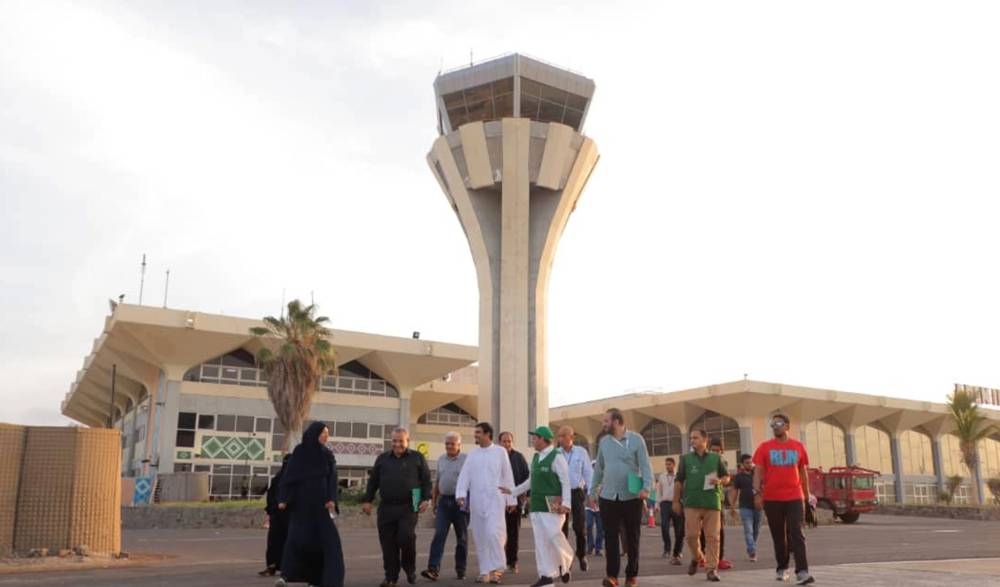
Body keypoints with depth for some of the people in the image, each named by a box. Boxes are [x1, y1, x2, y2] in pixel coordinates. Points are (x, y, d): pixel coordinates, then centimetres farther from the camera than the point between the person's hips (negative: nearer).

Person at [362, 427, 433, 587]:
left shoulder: (417, 458, 7)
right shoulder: (382, 458, 13)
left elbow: (426, 480, 5)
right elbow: (373, 481, 16)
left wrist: (426, 499, -7)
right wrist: (367, 500, 8)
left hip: (408, 507, -3)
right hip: (386, 507, 3)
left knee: (406, 538, -13)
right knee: (388, 544, 1)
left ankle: (410, 569, 13)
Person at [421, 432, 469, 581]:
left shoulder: (466, 460, -5)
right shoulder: (441, 459, 13)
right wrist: (434, 502, 17)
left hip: (460, 502, -4)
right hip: (444, 501, 4)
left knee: (461, 538, 7)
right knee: (439, 535, -7)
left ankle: (460, 570, 16)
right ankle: (433, 569, -12)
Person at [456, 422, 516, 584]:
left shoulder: (500, 452, 1)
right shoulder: (472, 455, 10)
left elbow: (507, 476, 2)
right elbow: (464, 476, 2)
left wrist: (511, 499, 1)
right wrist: (461, 494, -13)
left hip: (495, 499, -4)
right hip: (476, 500, 4)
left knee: (493, 533, -17)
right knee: (480, 537, 7)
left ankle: (497, 568, -4)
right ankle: (485, 571, 17)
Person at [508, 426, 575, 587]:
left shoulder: (557, 456, -9)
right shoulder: (535, 457, 14)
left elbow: (566, 481, -13)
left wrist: (566, 503, -20)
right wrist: (513, 492, 21)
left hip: (552, 505, -7)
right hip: (536, 505, 8)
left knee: (554, 536, -12)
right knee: (540, 541, 4)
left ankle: (565, 562, 15)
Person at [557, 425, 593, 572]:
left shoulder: (581, 452, 1)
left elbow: (588, 473, 1)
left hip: (577, 492, -1)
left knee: (580, 526, -2)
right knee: (562, 527, 4)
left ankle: (582, 555, 21)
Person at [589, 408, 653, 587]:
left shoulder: (636, 439, -4)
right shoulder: (604, 441, 8)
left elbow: (645, 465, -8)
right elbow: (599, 468, 16)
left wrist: (646, 487, -23)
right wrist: (593, 491, 15)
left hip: (631, 497, -3)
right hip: (608, 497, 3)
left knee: (632, 537, 7)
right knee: (611, 536, -1)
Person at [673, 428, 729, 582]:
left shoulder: (716, 458, 9)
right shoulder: (686, 458, 7)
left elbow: (727, 476, 16)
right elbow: (678, 481, 7)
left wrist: (720, 481, -7)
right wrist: (676, 501, 3)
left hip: (713, 503, 0)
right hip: (692, 503, 0)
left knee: (712, 537, -2)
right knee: (691, 535, -3)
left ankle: (711, 569, 5)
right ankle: (697, 557, 25)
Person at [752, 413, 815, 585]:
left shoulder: (798, 446, 6)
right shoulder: (765, 447, 2)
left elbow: (803, 472, 12)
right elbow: (758, 471, 0)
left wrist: (807, 496, 13)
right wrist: (757, 493, -10)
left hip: (794, 498, 0)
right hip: (772, 499, 0)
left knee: (797, 535, -7)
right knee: (778, 536, 9)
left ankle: (802, 572, -11)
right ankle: (782, 569, 21)